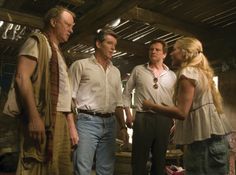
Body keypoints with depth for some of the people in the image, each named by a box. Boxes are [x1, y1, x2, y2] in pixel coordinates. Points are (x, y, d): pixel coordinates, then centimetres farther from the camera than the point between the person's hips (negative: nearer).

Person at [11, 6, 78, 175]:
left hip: (61, 120, 8)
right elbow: (22, 77, -14)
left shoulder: (58, 52, 25)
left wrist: (71, 124, 18)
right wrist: (34, 117, -23)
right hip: (44, 118, -8)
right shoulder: (38, 41, 1)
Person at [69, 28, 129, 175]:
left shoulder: (115, 71, 18)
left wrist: (123, 126, 13)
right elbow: (70, 97, -4)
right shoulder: (81, 65, 2)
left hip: (110, 124, 6)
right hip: (87, 122, -5)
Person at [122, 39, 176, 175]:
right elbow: (126, 92, 8)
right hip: (143, 118, -2)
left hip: (164, 120, 2)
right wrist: (128, 114, 1)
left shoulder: (172, 75, 11)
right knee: (139, 158, 3)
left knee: (160, 158, 13)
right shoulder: (138, 70, 5)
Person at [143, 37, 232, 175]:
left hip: (204, 139, -9)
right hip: (215, 136, 9)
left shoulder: (187, 72, -11)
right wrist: (171, 108, 22)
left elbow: (182, 113, -19)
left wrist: (151, 106, -9)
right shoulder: (200, 72, 17)